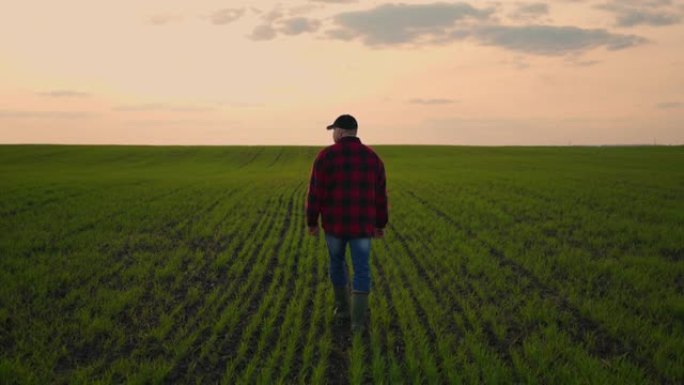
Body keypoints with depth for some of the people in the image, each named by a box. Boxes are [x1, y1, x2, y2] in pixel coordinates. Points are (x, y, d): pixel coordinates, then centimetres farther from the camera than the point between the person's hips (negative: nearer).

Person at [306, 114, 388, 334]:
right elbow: (380, 195, 6)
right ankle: (357, 321, -2)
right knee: (361, 270, 6)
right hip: (361, 224, 1)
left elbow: (316, 193, -9)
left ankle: (343, 309, 31)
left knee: (337, 261, 22)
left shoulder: (326, 156, -9)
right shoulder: (372, 157, 1)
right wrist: (380, 224, 16)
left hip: (335, 223, -1)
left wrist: (312, 222, 2)